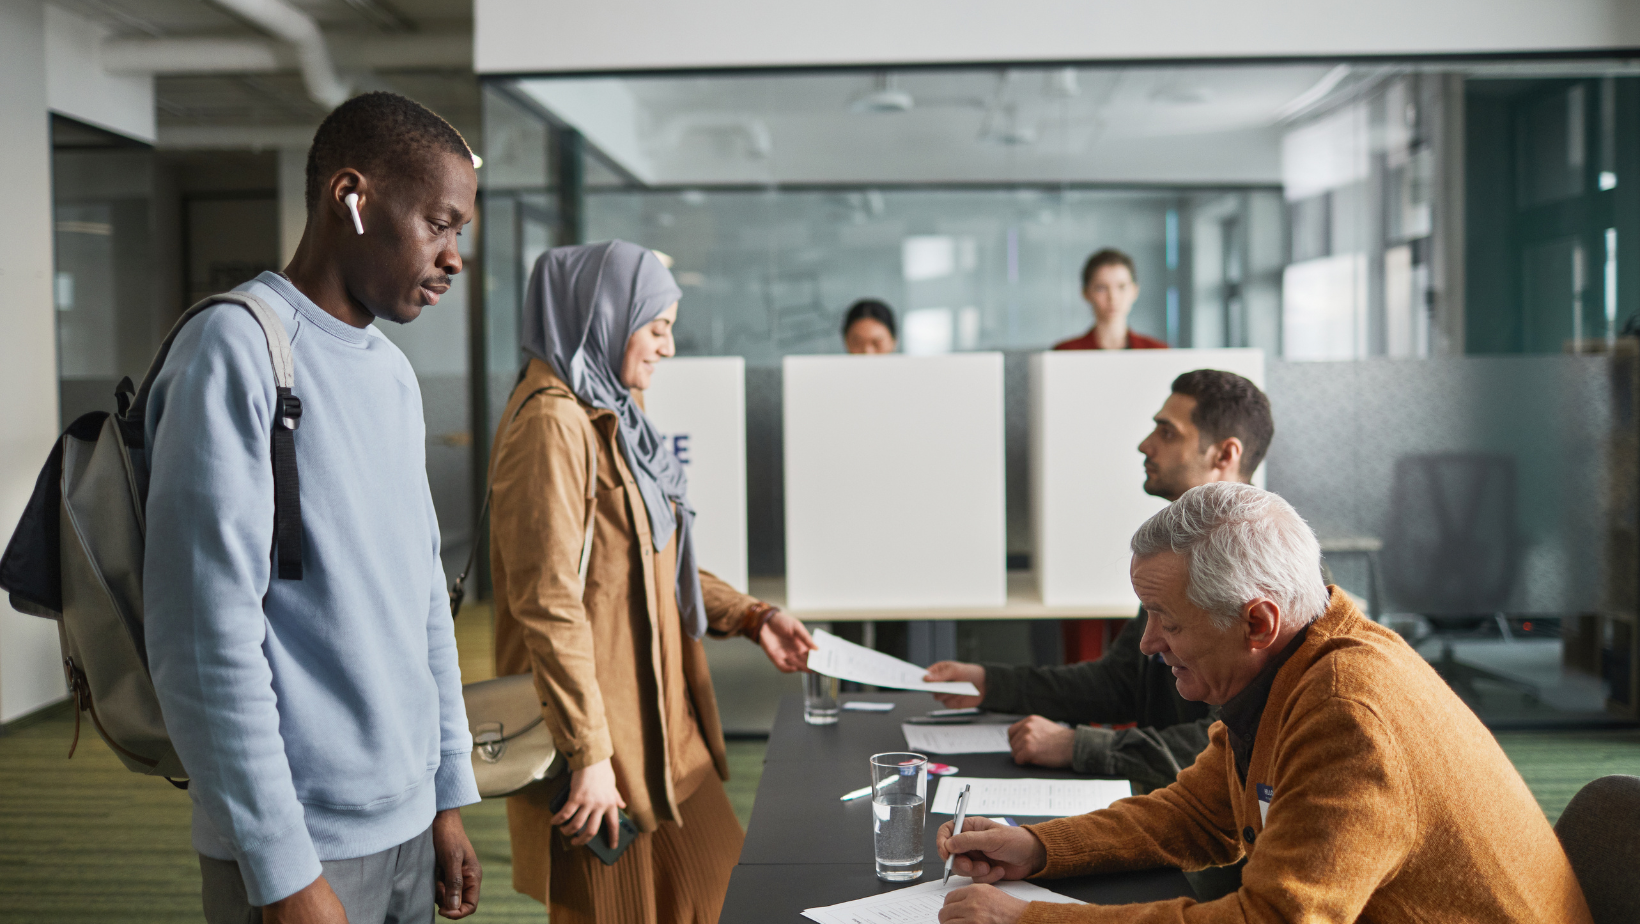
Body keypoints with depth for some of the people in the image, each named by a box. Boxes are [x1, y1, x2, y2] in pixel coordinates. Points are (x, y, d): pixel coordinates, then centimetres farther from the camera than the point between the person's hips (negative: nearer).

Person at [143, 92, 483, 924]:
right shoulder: (237, 349, -14)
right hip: (302, 843, -7)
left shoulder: (395, 373, 11)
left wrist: (450, 797, 13)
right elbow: (207, 637, -18)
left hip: (408, 824, 7)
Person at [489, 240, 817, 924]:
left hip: (660, 721, 9)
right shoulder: (553, 421, -17)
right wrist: (589, 753, -23)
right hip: (604, 734, -9)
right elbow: (549, 600, -23)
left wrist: (750, 617, 11)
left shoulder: (611, 416, 14)